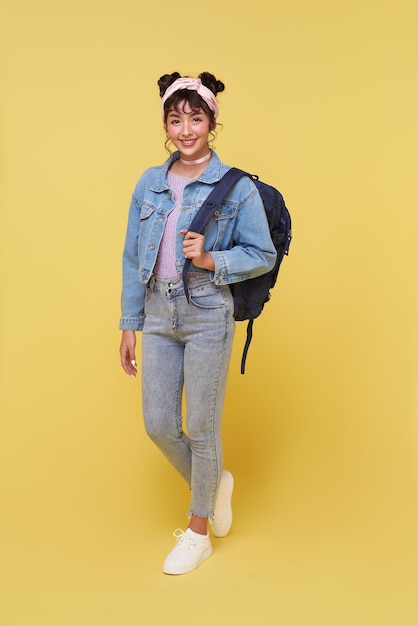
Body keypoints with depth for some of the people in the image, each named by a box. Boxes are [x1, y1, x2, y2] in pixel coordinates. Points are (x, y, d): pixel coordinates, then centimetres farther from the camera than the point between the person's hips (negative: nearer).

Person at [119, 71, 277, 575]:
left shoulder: (237, 188, -6)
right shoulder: (150, 184, 6)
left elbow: (264, 255, -2)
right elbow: (133, 258, 9)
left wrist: (210, 260, -18)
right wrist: (129, 325, 8)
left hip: (207, 316, -4)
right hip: (158, 313, 5)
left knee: (202, 427, 4)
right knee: (158, 426, 8)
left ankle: (198, 533, 24)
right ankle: (214, 484, 37)